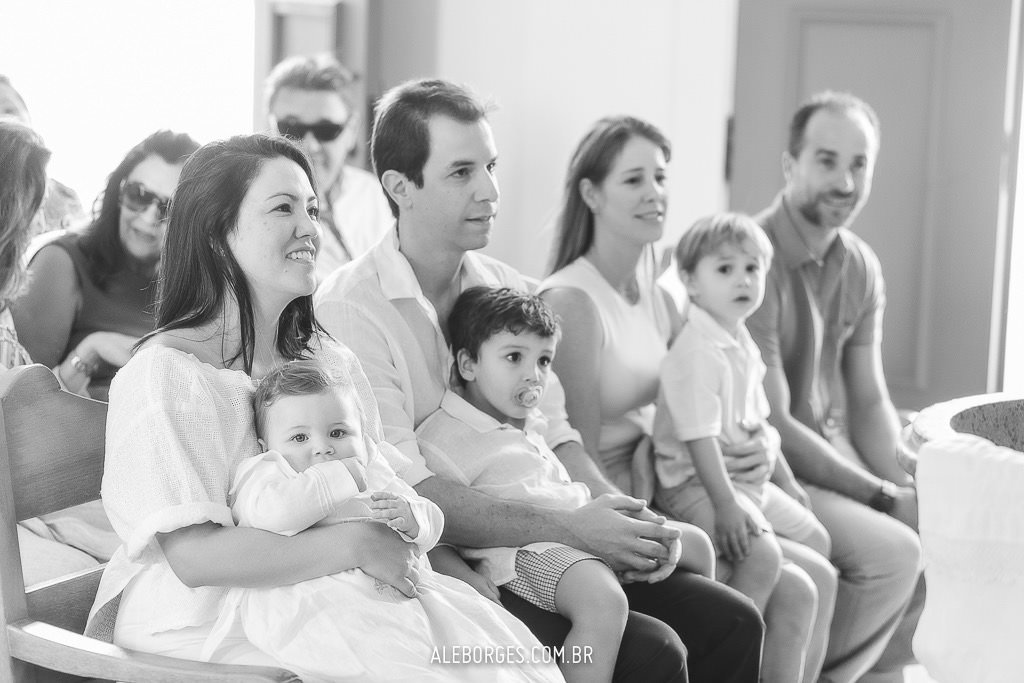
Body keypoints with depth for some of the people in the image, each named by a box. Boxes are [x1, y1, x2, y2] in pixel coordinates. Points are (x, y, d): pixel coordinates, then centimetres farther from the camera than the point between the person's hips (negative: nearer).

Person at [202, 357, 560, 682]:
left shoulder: (373, 474, 27)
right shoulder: (265, 475, 11)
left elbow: (431, 523, 20)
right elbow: (272, 511, -15)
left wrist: (410, 518, -6)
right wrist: (339, 478, -4)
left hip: (401, 588, 6)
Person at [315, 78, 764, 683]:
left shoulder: (508, 287, 12)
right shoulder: (349, 311, -13)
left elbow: (553, 434, 13)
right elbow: (401, 491, -20)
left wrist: (624, 515, -7)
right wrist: (566, 528, -25)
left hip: (530, 548, 7)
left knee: (732, 622, -4)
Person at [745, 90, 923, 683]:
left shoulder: (861, 267, 6)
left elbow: (869, 403, 10)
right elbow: (772, 425, -20)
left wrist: (908, 484, -7)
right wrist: (884, 495, -17)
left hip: (833, 452, 8)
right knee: (894, 550, -22)